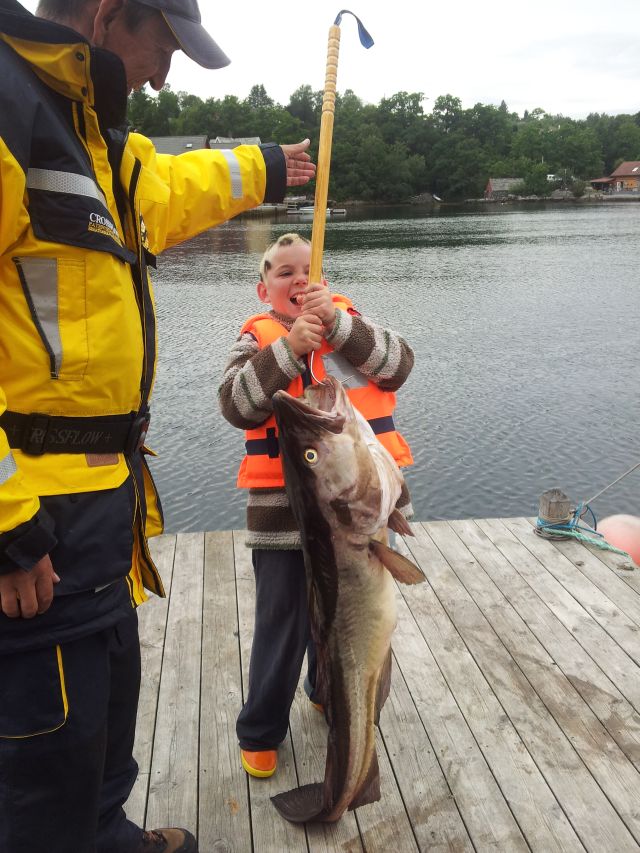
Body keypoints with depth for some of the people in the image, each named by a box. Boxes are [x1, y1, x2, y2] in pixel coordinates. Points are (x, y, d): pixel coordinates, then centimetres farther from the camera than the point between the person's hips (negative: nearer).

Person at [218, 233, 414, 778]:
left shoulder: (352, 322, 5)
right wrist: (288, 347, -26)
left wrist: (336, 321, -22)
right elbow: (237, 405, -16)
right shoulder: (258, 339, 1)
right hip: (286, 511, -2)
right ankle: (260, 732, 30)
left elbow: (399, 365, -12)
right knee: (283, 626, 8)